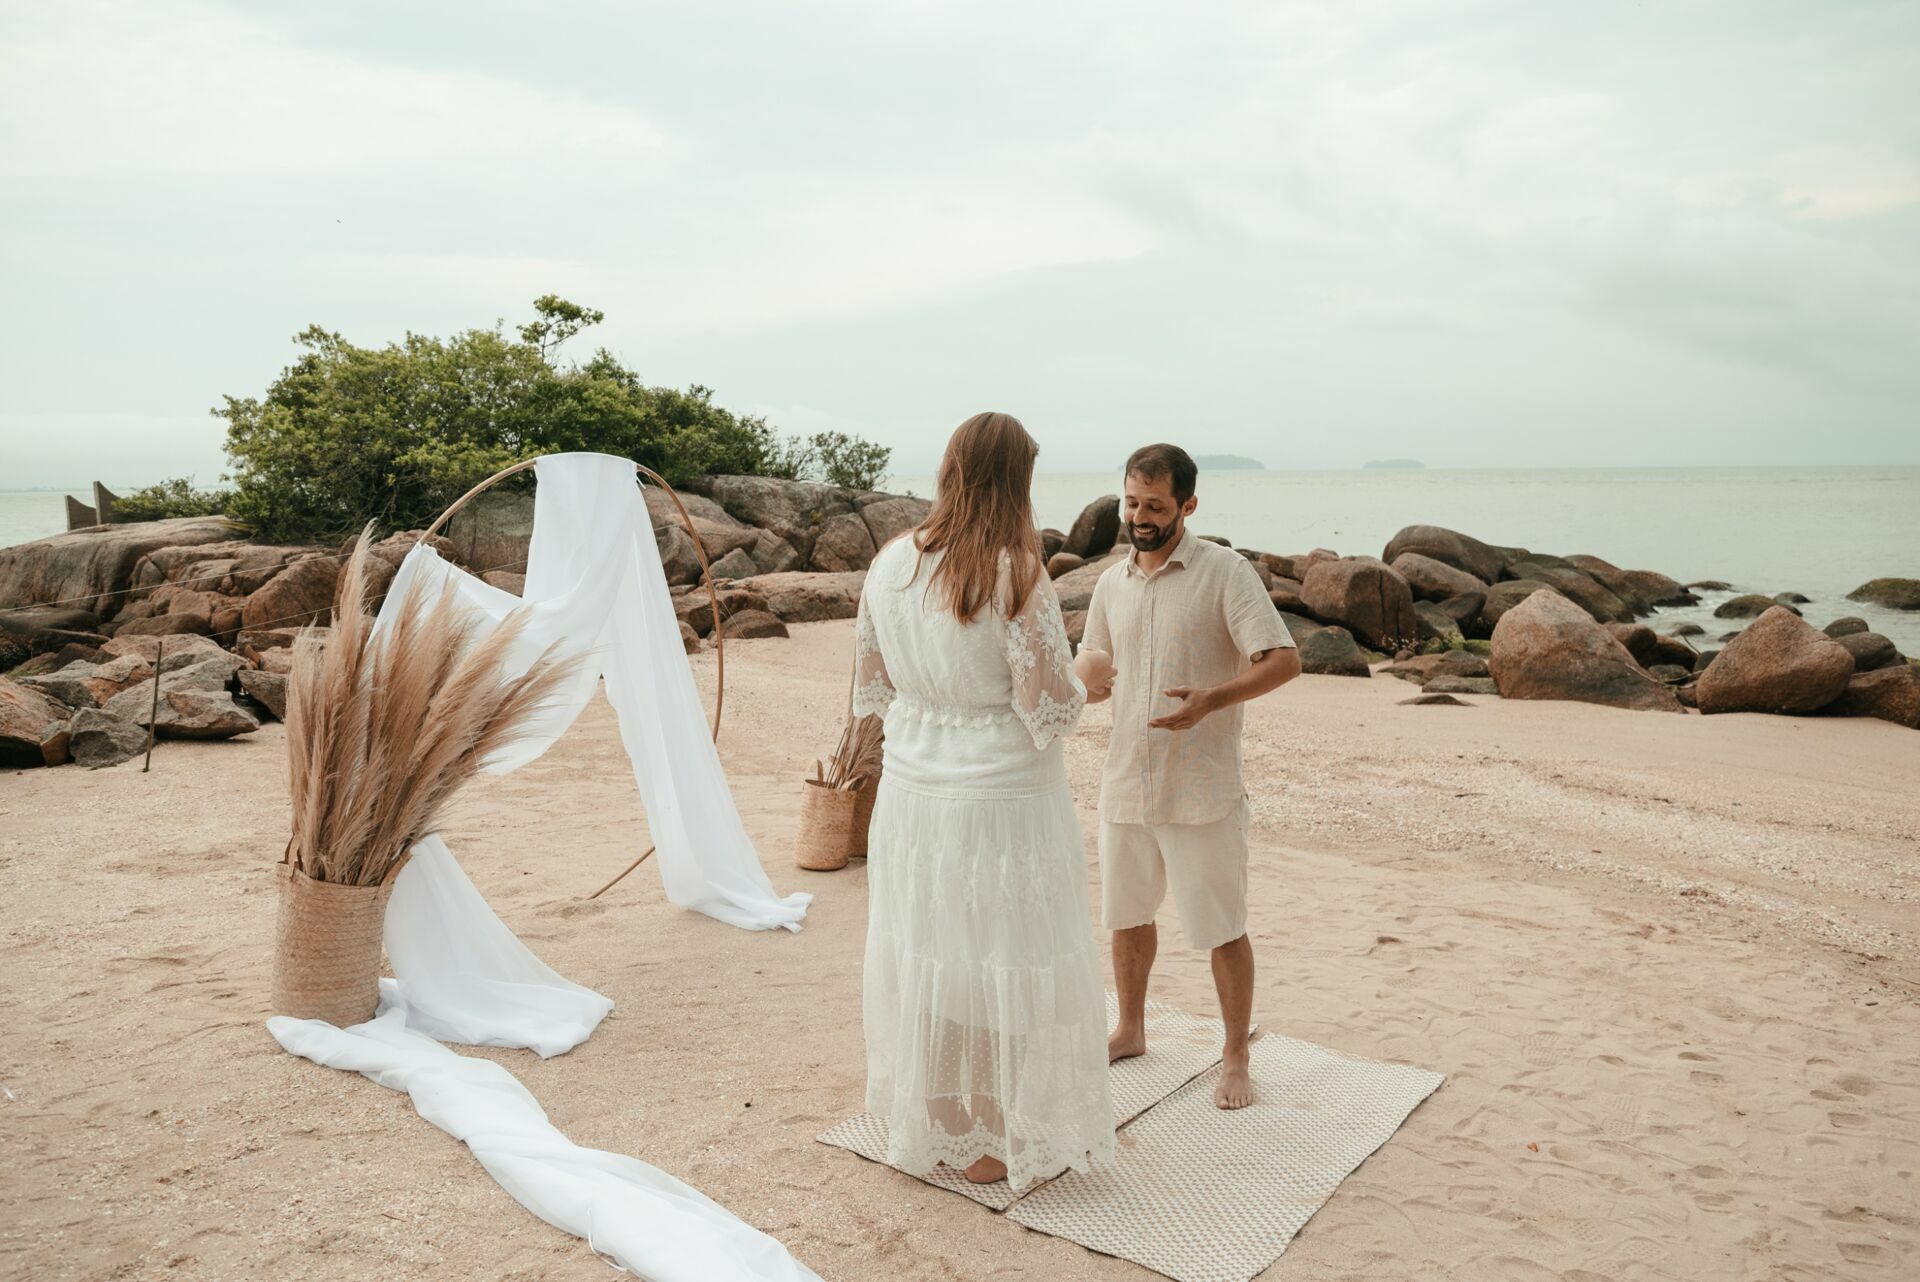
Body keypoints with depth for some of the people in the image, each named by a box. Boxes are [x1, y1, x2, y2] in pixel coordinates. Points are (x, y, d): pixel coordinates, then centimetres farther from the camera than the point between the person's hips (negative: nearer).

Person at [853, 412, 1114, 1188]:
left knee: (922, 955, 18)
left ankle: (926, 1127, 36)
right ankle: (995, 1145, 24)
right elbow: (1052, 708, -18)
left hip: (912, 796, 6)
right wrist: (1074, 685, 3)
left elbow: (869, 685, 7)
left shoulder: (891, 564, -2)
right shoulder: (1017, 576, -20)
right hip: (1001, 803, -6)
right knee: (1004, 964, 9)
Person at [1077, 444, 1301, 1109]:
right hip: (1125, 784, 6)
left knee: (1221, 929, 5)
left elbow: (1284, 660, -16)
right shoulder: (1111, 583, 7)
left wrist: (1211, 698, -32)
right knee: (1127, 915, 19)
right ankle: (1130, 1030, 39)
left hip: (1203, 791, -5)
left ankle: (1235, 1057, 23)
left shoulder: (1224, 572, -10)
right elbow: (1092, 660, 20)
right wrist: (1085, 677, -5)